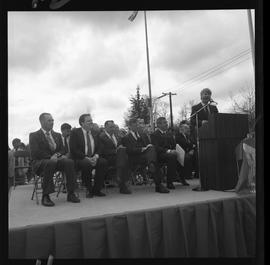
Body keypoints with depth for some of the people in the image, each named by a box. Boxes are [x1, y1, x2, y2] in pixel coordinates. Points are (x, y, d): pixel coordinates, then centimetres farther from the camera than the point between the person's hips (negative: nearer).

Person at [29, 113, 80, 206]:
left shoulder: (57, 135, 20)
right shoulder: (34, 135, 4)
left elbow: (62, 150, 14)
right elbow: (35, 153, -9)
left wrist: (57, 155, -11)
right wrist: (50, 157, -21)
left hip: (56, 160, 4)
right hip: (40, 162, -4)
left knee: (69, 162, -28)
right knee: (51, 163, -39)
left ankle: (70, 194, -25)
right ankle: (45, 196, -30)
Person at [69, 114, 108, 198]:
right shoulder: (75, 132, -1)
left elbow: (98, 148, 11)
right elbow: (73, 149, -10)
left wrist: (96, 156, -12)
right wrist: (86, 158, -20)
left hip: (93, 158, 5)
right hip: (79, 159, -4)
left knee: (103, 162, -25)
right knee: (87, 164, -37)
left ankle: (96, 190, -13)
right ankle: (89, 190, -14)